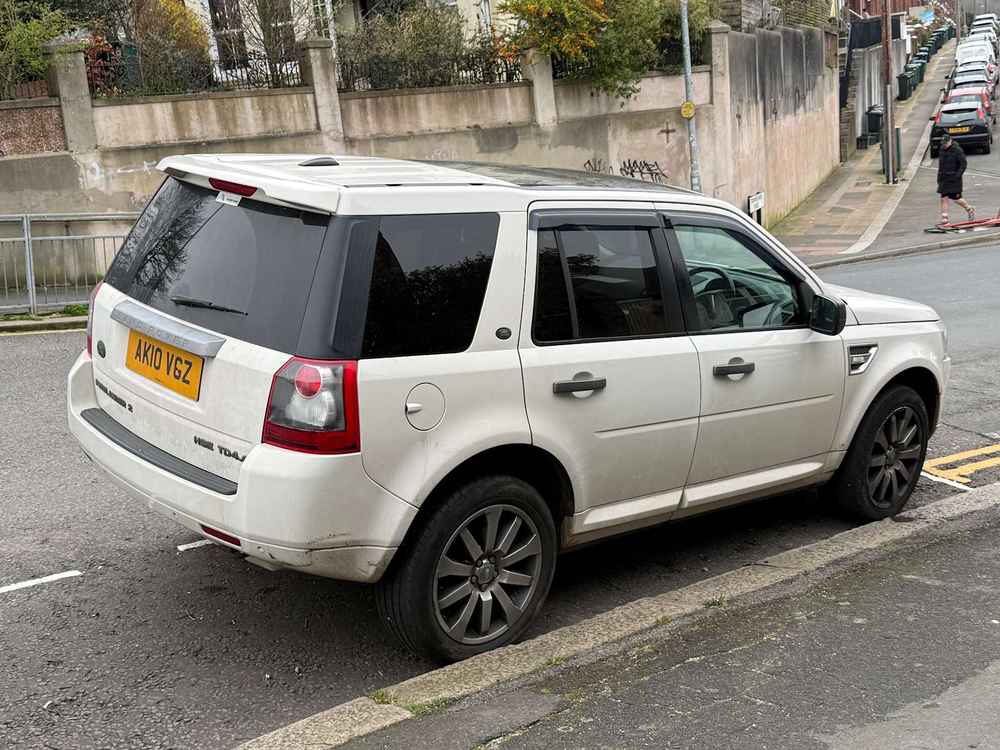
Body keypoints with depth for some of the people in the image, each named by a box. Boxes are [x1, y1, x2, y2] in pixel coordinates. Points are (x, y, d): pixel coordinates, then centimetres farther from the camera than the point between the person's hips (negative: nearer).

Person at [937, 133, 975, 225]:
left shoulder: (957, 150, -10)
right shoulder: (942, 150, 10)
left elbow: (963, 164, -11)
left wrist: (957, 175, -19)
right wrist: (939, 177, 17)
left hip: (954, 179, -6)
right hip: (944, 179, 6)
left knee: (956, 198, 0)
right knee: (944, 198, -1)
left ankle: (970, 210, 24)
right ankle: (944, 218, 0)